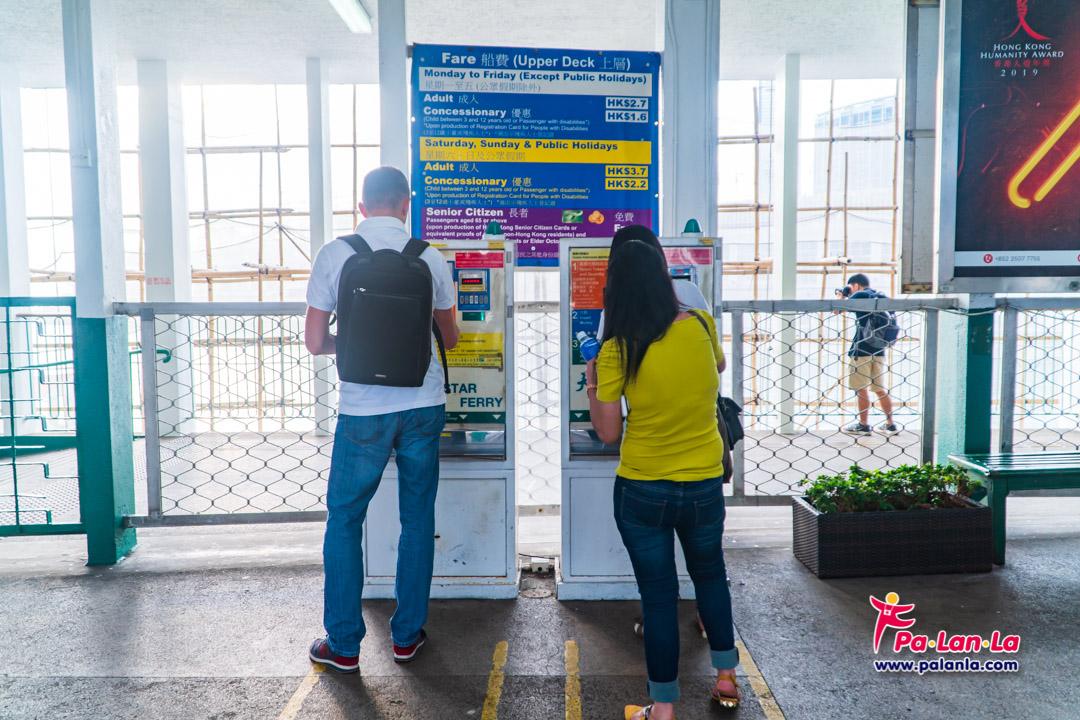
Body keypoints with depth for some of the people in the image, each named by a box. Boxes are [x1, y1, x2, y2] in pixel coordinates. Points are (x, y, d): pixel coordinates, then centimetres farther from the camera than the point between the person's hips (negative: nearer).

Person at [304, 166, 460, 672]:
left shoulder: (335, 254, -4)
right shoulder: (430, 258, 0)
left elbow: (315, 342, -2)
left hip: (363, 410, -2)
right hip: (423, 406, 2)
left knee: (343, 521, 13)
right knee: (417, 520, 14)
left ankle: (343, 645, 21)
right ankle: (408, 635, 26)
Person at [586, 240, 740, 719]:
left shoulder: (617, 351, -16)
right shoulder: (700, 326, -7)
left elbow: (608, 433, -11)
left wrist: (591, 385, 3)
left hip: (643, 491, -3)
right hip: (704, 484, 3)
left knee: (658, 595, 10)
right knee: (710, 575, 26)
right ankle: (726, 675, 40)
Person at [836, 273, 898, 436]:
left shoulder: (859, 295, -7)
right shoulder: (882, 297, 15)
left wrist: (842, 297, 12)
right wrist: (846, 298, 24)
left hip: (861, 349, -7)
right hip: (879, 350, 7)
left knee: (861, 388, 2)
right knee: (880, 389, 13)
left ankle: (863, 425, 6)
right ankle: (890, 424, 15)